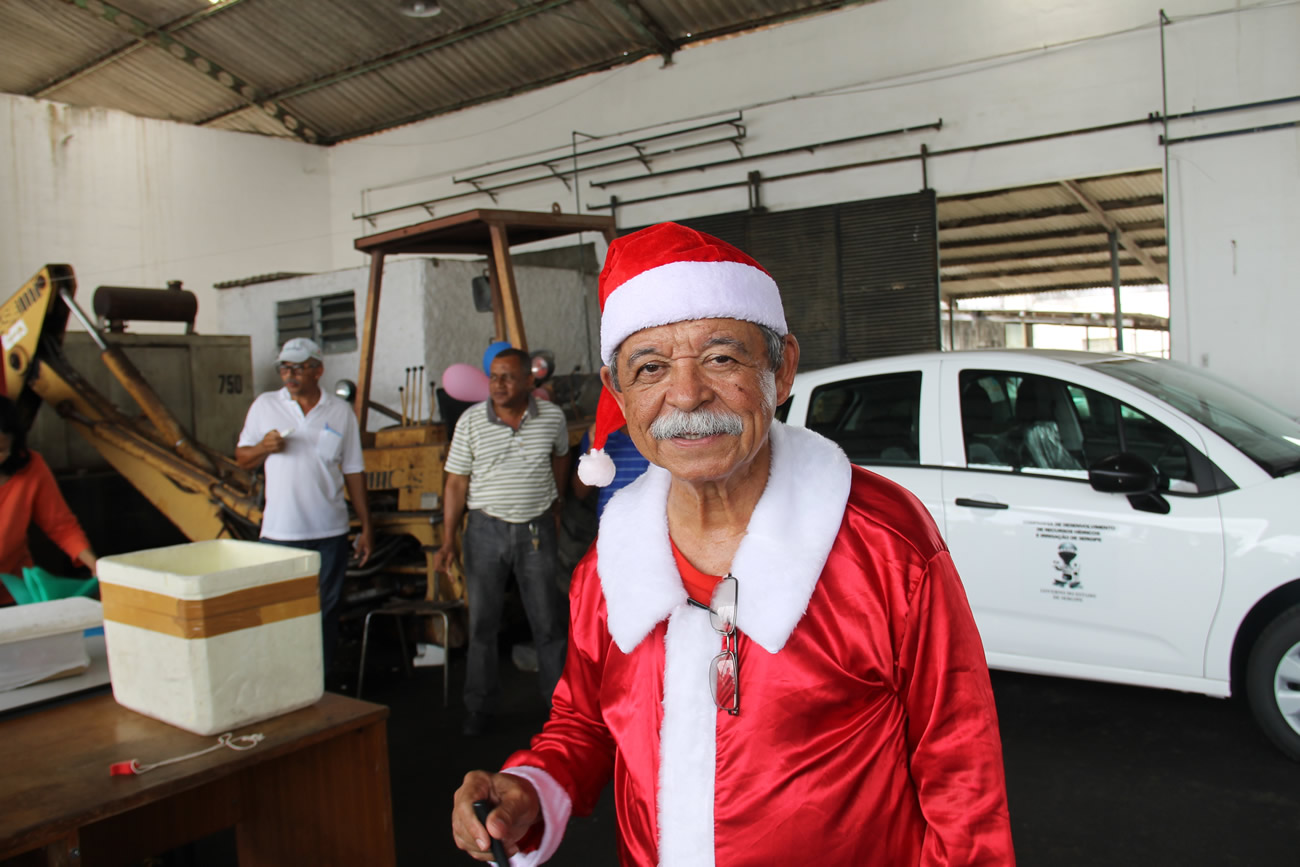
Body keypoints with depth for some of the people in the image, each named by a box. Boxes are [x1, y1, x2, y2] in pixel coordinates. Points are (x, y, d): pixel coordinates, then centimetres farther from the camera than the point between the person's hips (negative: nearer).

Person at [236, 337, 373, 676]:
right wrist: (263, 448, -13)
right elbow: (242, 458, 11)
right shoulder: (264, 405, 5)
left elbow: (353, 471, 7)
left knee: (325, 613, 8)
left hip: (329, 532, 0)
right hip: (279, 532, 0)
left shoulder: (341, 411, 5)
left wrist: (366, 526, 5)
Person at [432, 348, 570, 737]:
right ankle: (480, 708, 21)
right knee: (482, 622, 7)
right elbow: (456, 484, -2)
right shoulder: (471, 421, -5)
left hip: (536, 528, 0)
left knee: (549, 621, 6)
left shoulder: (552, 417, -3)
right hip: (487, 528, 0)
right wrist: (449, 540, -6)